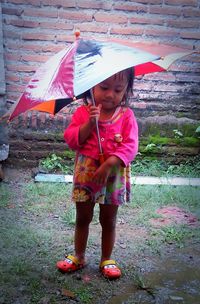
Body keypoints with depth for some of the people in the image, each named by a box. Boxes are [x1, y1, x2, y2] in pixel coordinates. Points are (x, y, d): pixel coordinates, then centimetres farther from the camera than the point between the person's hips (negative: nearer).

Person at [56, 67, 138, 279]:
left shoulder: (126, 115, -6)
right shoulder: (83, 112, -2)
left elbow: (130, 146, -15)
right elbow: (71, 139, -11)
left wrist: (109, 164, -27)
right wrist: (89, 123, -24)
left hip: (113, 176, -1)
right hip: (85, 174, 1)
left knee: (108, 221, 13)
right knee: (82, 219, 16)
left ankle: (106, 260, 32)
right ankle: (78, 257, 34)